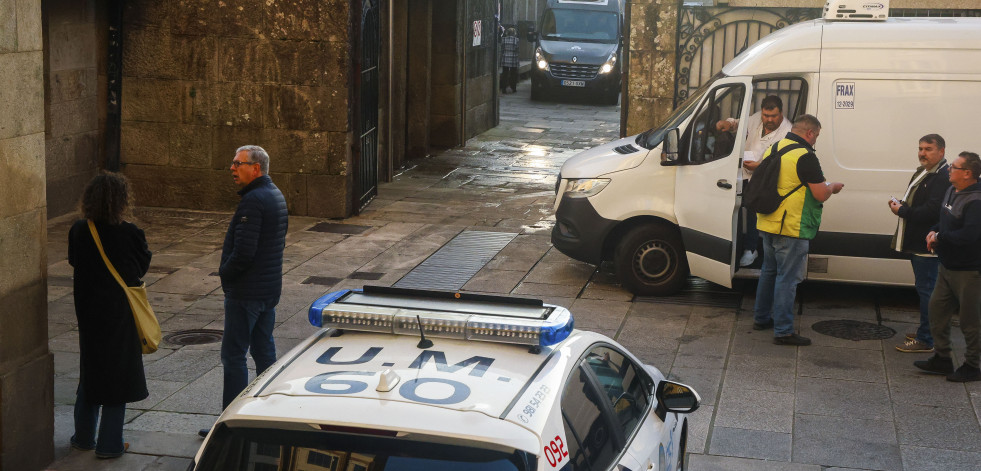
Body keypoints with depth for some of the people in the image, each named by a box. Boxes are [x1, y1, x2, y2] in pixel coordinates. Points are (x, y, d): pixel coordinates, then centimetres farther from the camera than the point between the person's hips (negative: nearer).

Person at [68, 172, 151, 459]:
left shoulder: (78, 231, -7)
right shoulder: (130, 234, -19)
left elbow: (74, 262, 5)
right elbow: (142, 266, -8)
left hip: (88, 311, 4)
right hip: (119, 313, -4)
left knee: (90, 372, 20)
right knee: (118, 375, 8)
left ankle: (83, 437, 29)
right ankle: (109, 444, 12)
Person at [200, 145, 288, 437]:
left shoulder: (253, 200, -20)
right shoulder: (276, 195, 11)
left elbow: (243, 252, -26)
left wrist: (225, 274, -8)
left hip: (245, 292, -10)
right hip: (270, 288, 10)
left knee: (234, 355, -3)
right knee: (264, 350, 15)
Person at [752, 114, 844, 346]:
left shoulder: (773, 150, 10)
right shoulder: (805, 156, -18)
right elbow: (821, 195, -18)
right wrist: (832, 187, 4)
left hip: (767, 223, 9)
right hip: (792, 228, -9)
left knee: (769, 270, 21)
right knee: (788, 277, -4)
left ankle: (761, 318, 32)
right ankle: (783, 331, -2)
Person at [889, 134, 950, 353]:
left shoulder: (943, 178, -19)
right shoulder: (922, 173, 16)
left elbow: (932, 211, -28)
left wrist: (902, 211, -16)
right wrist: (901, 205, 6)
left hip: (928, 245, -11)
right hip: (917, 243, 11)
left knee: (927, 290, -7)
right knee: (925, 289, 19)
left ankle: (926, 340, -3)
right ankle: (925, 331, 30)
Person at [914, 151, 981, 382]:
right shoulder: (952, 191, 8)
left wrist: (939, 237, -21)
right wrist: (934, 232, 1)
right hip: (948, 266, 10)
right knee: (937, 309, 15)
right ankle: (942, 358, 27)